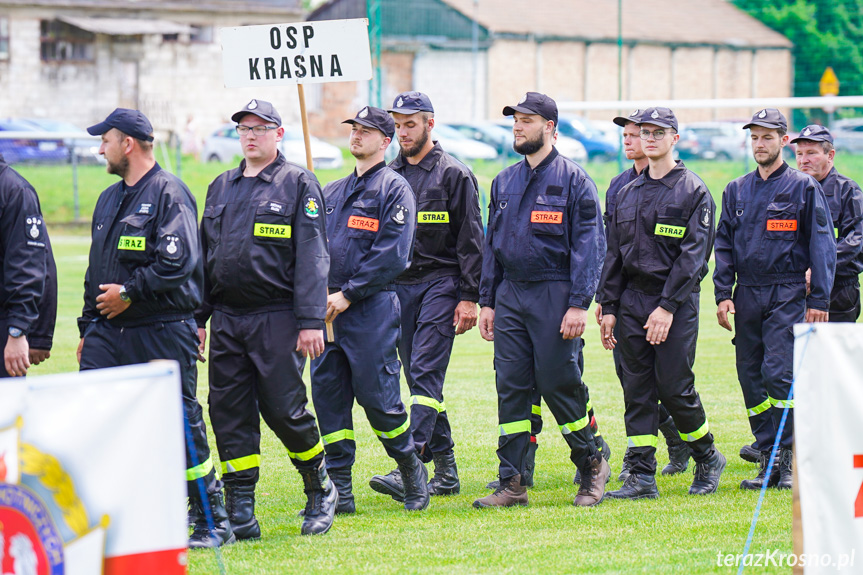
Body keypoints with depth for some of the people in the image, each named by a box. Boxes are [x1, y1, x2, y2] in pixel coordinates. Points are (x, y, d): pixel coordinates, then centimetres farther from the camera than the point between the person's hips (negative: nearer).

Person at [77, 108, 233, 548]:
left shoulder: (169, 194, -9)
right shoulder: (109, 199, 18)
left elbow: (178, 262, -20)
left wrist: (130, 292, -17)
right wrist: (88, 329, 20)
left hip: (162, 335, -8)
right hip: (109, 332, 8)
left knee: (182, 426, -2)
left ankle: (213, 523, 7)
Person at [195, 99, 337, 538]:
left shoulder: (298, 184, -2)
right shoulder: (221, 188, 16)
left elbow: (311, 257, -8)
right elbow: (204, 255, 19)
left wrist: (311, 321, -15)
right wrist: (197, 318, 13)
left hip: (276, 317, -6)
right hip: (226, 317, 6)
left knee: (283, 409, -6)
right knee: (229, 412, 2)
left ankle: (320, 489, 17)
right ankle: (240, 513, 6)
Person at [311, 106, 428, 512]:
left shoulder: (394, 189, -3)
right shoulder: (332, 192, 19)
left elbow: (390, 254, -12)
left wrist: (348, 294, -15)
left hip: (372, 308, -7)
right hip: (327, 309, 7)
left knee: (377, 396, -6)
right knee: (328, 396, 2)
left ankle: (412, 472, 14)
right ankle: (338, 489, 6)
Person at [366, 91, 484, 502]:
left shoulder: (454, 175, -2)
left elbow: (471, 241, -4)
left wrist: (469, 298, -10)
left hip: (440, 283, -6)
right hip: (399, 286, 6)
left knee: (425, 372, -15)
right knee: (420, 379, 6)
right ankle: (445, 471, 13)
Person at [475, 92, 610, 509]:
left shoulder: (573, 179, -5)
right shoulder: (505, 181, 14)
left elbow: (589, 244, -9)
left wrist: (579, 304, -16)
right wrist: (487, 301, 12)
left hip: (554, 295, -6)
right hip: (510, 297, 6)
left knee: (559, 384, -4)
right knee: (511, 388, 2)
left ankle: (591, 465, 15)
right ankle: (511, 483, 4)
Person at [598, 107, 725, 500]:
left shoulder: (693, 191, -4)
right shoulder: (627, 194, 15)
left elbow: (693, 255, -11)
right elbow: (614, 255, 17)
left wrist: (667, 306, -18)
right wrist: (609, 308, 8)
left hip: (677, 303, -5)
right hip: (632, 300, 5)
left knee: (674, 387, -8)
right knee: (637, 390, 2)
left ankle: (708, 457, 14)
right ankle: (641, 477, 3)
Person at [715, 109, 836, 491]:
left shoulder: (804, 188, 1)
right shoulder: (736, 191, 14)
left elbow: (822, 245, -1)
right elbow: (723, 245, 15)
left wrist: (819, 300, -7)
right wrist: (723, 295, 4)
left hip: (788, 296, -5)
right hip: (746, 297, 5)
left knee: (778, 374, -15)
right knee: (751, 379, 3)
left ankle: (788, 460, -8)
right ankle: (767, 462, 10)